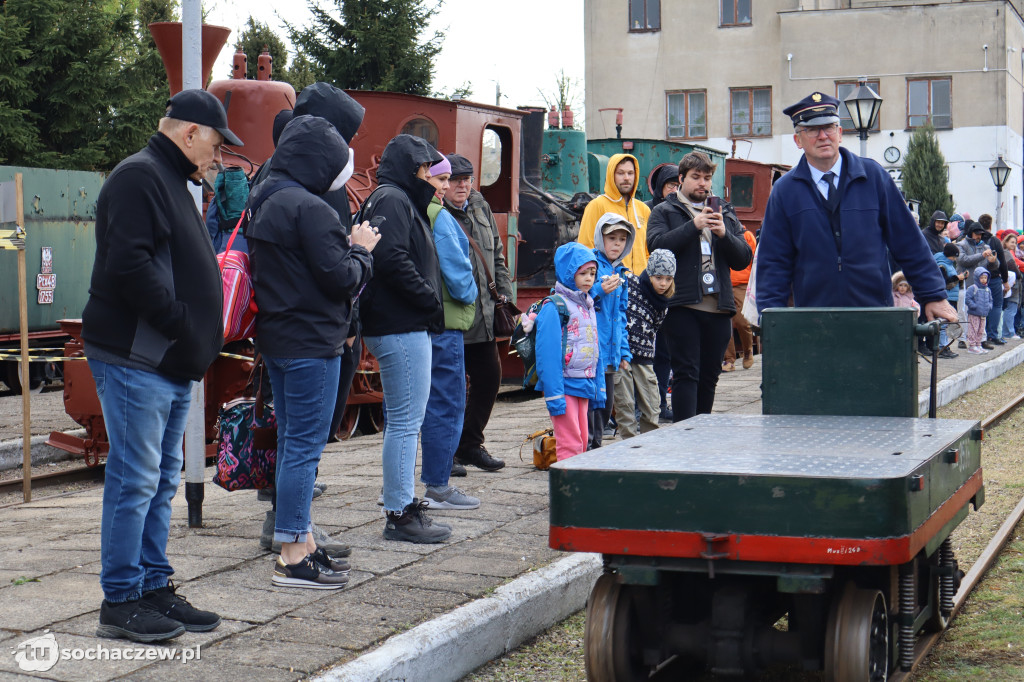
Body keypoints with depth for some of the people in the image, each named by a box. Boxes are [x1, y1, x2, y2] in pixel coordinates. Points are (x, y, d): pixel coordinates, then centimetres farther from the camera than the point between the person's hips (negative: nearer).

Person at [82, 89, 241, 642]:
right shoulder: (138, 177, -11)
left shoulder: (171, 182, 22)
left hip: (171, 363, 10)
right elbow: (128, 263, -23)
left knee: (161, 481, 13)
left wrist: (199, 337, 11)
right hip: (135, 360, -10)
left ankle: (154, 587, 21)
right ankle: (120, 601, 2)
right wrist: (179, 323, -19)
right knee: (134, 480, -5)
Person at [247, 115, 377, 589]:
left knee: (291, 442, 15)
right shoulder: (309, 208, -18)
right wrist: (362, 251, 1)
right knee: (305, 445, -5)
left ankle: (300, 543, 24)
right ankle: (293, 558, -1)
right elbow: (340, 278, -18)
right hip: (310, 342, -10)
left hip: (275, 337, 10)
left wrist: (349, 248, 14)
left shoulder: (263, 203, 12)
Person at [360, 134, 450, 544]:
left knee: (405, 420, 15)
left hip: (407, 326, 11)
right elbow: (392, 260, -23)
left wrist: (429, 303, 9)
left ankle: (404, 506, 22)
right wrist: (430, 300, -14)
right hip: (401, 328, -11)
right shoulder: (391, 200, -11)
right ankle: (399, 514, -2)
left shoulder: (403, 201, 21)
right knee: (405, 421, -7)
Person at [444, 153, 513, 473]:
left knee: (489, 378, 13)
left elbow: (497, 254, 22)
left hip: (483, 315, 8)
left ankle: (470, 445, 27)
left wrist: (503, 291, 12)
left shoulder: (481, 209, 14)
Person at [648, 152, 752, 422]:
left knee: (709, 376, 9)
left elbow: (744, 258, 10)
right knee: (686, 374, -8)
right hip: (683, 306, -4)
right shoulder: (664, 212, 9)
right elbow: (656, 245, -11)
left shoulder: (726, 214, 19)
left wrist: (724, 234, -8)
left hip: (719, 307, 4)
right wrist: (693, 225, -17)